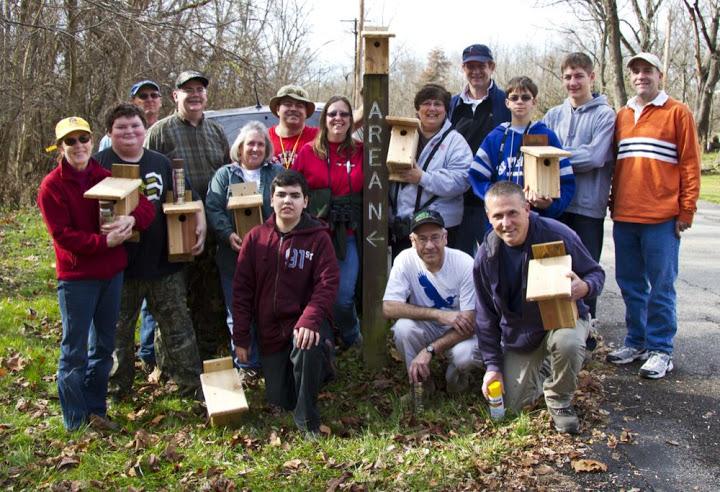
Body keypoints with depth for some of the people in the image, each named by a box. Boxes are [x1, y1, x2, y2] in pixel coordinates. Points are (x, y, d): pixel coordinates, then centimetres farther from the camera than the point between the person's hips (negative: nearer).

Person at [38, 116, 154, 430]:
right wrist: (104, 242, -23)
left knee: (103, 346, 14)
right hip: (76, 278, -5)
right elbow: (62, 235, -16)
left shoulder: (107, 177, 5)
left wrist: (132, 219, -23)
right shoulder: (51, 187, -8)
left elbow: (147, 207, -1)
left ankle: (95, 410, 28)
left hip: (112, 273, 5)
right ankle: (75, 422, 11)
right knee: (74, 351, 2)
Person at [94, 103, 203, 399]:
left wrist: (200, 223, -1)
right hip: (119, 265, -2)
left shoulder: (161, 163, 9)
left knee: (178, 327, 8)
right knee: (118, 332, 11)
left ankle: (192, 385, 19)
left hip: (164, 263, 2)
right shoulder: (99, 164, -2)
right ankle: (117, 390, 28)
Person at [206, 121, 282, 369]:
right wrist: (228, 234, -17)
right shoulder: (225, 175, 9)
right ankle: (245, 363, 17)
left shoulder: (277, 173, 10)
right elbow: (213, 208, -1)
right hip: (234, 256, 0)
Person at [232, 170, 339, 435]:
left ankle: (307, 421, -17)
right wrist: (240, 338, 0)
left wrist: (310, 320, -32)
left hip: (305, 322, -4)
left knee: (307, 346, -38)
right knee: (280, 401, 5)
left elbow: (328, 283, -15)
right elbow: (242, 289, 3)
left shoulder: (318, 237, -7)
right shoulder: (256, 237, 1)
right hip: (271, 331, 4)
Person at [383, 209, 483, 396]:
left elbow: (469, 324, -23)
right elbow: (389, 308, -23)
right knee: (403, 327, -29)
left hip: (459, 332, -2)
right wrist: (438, 314, -30)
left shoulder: (465, 264, -22)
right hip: (427, 329, 2)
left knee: (465, 354, -34)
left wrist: (429, 350, -32)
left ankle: (458, 377, 4)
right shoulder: (405, 260, -17)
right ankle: (421, 382, -3)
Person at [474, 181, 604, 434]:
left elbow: (596, 273, -9)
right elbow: (486, 316, 0)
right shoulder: (486, 257, -11)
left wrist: (585, 288, -35)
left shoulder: (558, 235, -22)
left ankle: (559, 400, -7)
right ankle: (541, 371, 35)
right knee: (513, 403, 1)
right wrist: (492, 365, -3)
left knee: (567, 344, -38)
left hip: (563, 318, -3)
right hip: (518, 333, 3)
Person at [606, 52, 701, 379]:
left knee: (660, 287, 1)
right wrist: (613, 202, 12)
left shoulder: (677, 113, -2)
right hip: (624, 217, 5)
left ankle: (660, 349, 11)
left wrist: (686, 210, -8)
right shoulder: (622, 116, 13)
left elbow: (690, 164, -4)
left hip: (661, 218, -5)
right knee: (630, 284, 12)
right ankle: (636, 342, 25)